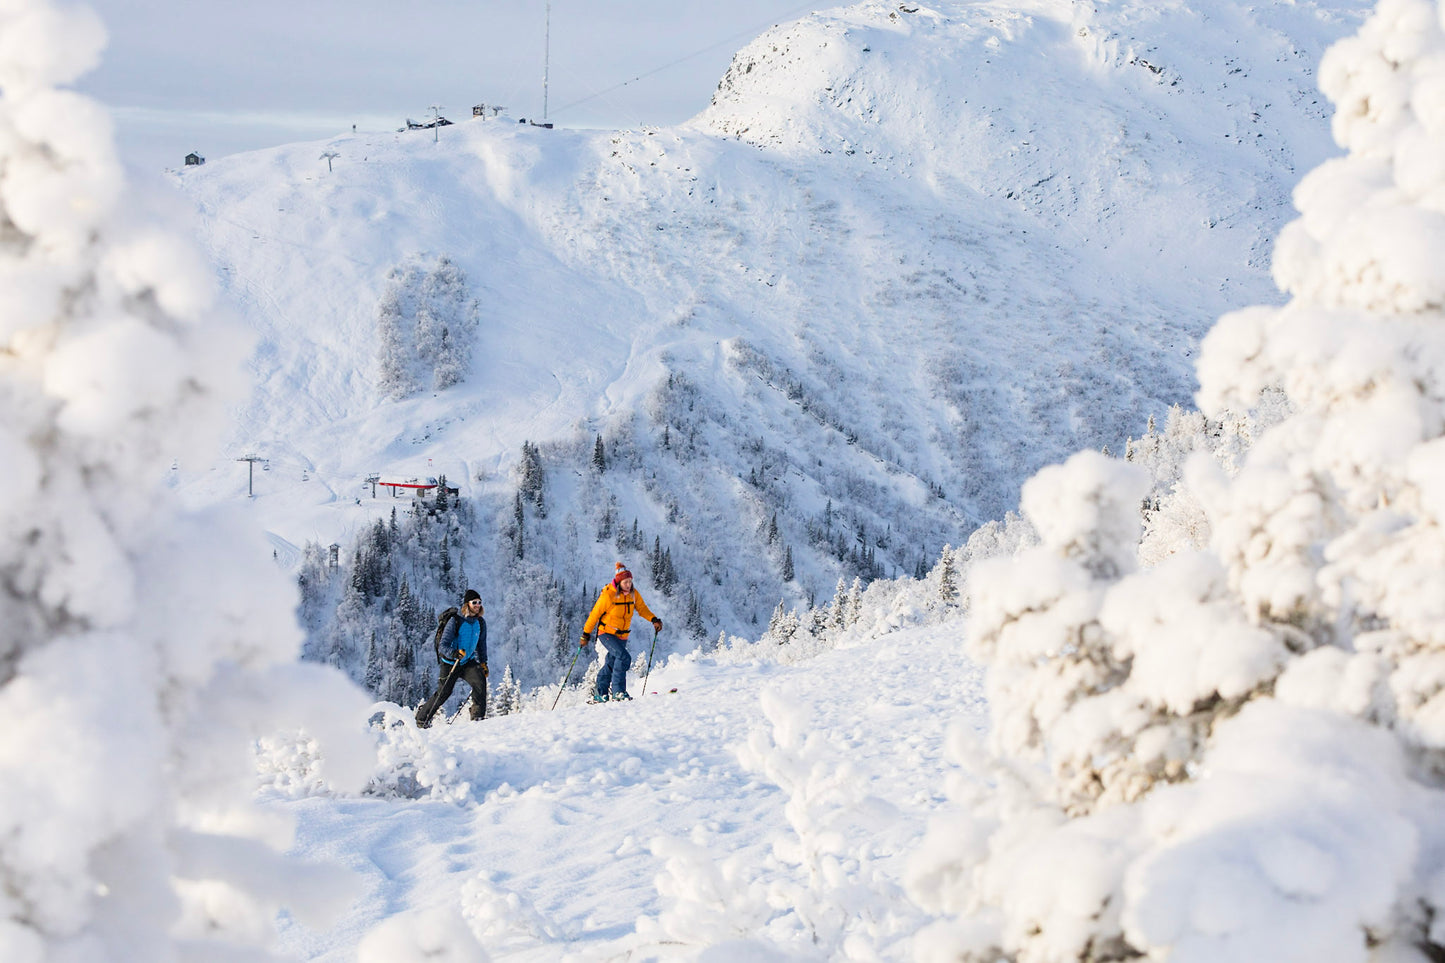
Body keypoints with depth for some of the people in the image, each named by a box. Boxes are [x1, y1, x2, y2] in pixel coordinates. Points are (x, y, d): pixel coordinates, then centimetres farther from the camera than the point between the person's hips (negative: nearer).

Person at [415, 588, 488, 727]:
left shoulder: (480, 622, 0)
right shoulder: (455, 621, -18)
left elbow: (481, 644, 16)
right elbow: (442, 645, -21)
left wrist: (483, 662, 7)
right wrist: (454, 653, -40)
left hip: (468, 662, 4)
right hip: (450, 662, -4)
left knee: (480, 680, -23)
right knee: (443, 692, -3)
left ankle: (478, 716, -16)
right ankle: (422, 717, 18)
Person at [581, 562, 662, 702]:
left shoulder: (633, 594, -2)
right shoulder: (608, 595, -17)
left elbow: (642, 608, 8)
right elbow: (595, 614, -10)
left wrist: (654, 619, -11)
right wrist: (586, 633, -5)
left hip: (622, 635, 6)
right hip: (606, 633, -6)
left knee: (611, 664, 13)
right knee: (624, 657, -24)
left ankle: (600, 695, 26)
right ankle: (618, 692, -21)